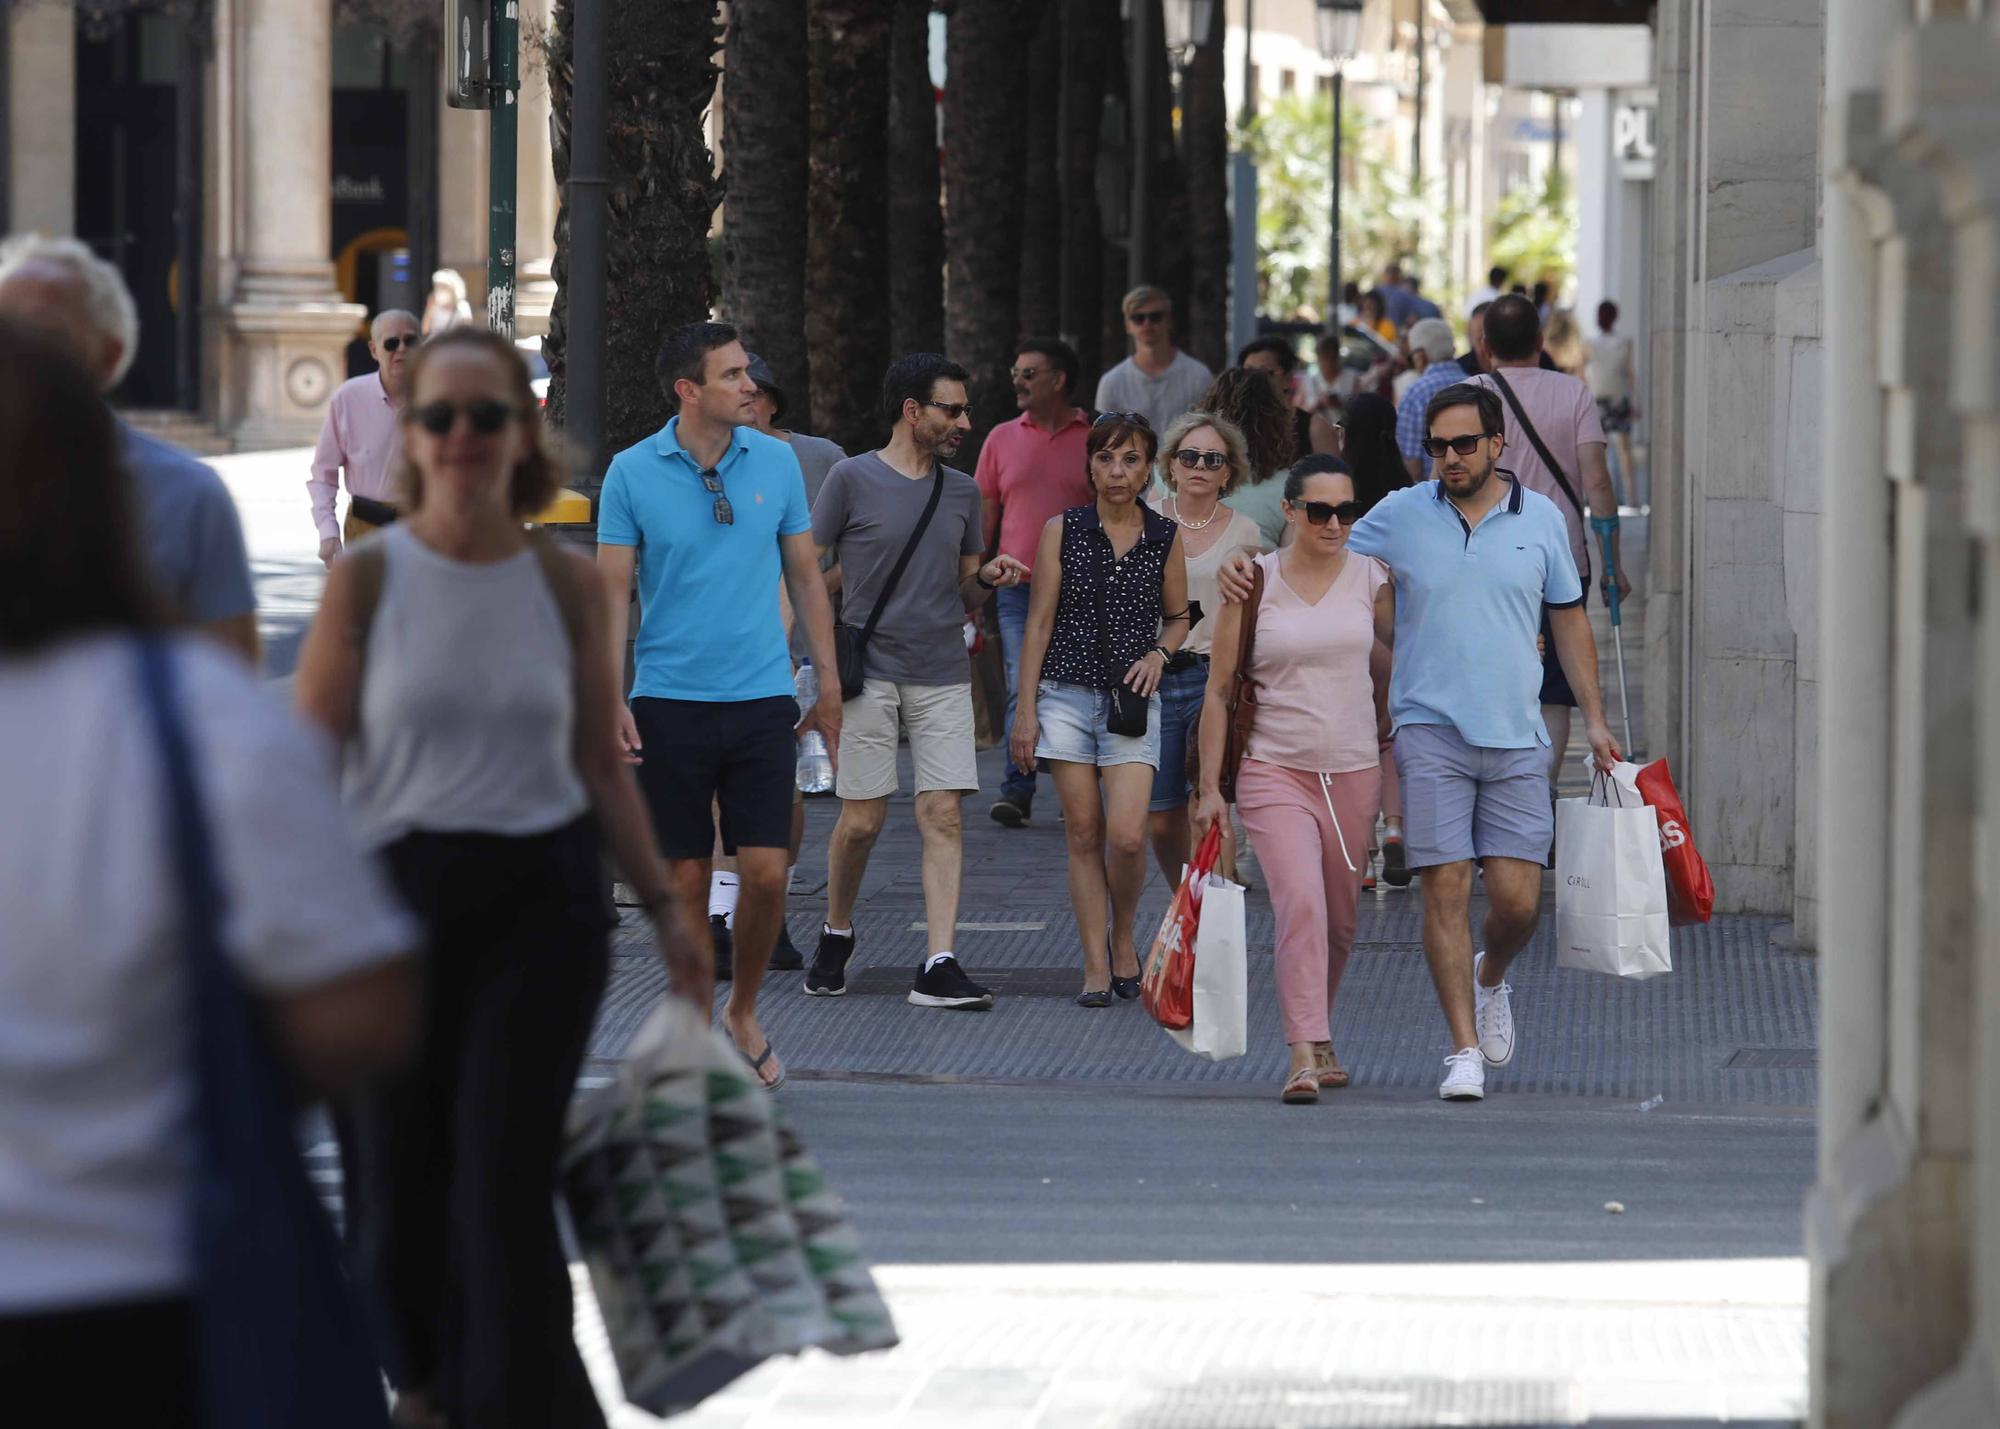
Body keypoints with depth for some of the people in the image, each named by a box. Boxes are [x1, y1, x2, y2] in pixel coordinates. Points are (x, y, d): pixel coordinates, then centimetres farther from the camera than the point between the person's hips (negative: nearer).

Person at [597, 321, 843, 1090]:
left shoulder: (776, 462, 5)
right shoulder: (632, 473, -2)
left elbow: (806, 577, 12)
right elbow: (612, 593, 0)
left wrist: (830, 684, 10)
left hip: (762, 700, 2)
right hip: (670, 703, -2)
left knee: (766, 871, -4)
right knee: (686, 878, 2)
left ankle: (743, 1012, 18)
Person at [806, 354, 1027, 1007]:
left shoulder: (962, 492, 13)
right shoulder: (853, 479, -2)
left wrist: (987, 577, -2)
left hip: (944, 676, 4)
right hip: (869, 674, -4)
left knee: (943, 817, -6)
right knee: (862, 820, 0)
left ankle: (939, 966, -9)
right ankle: (836, 936, 25)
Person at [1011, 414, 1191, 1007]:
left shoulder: (1165, 537, 4)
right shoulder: (1063, 530, 1)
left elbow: (1178, 617, 16)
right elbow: (1041, 620, 2)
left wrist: (1159, 653, -6)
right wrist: (1026, 708, -2)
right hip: (1067, 695, 0)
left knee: (1127, 835, -13)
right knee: (1084, 835, 0)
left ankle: (1122, 937, 13)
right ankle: (1096, 965, 6)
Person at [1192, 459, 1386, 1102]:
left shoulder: (1370, 578, 5)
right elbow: (1219, 689, 2)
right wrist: (1210, 786, 0)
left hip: (1353, 771, 3)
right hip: (1275, 769, -3)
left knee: (1339, 921, 9)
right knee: (1300, 904, -19)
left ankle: (1319, 1037, 31)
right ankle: (1304, 1055, -22)